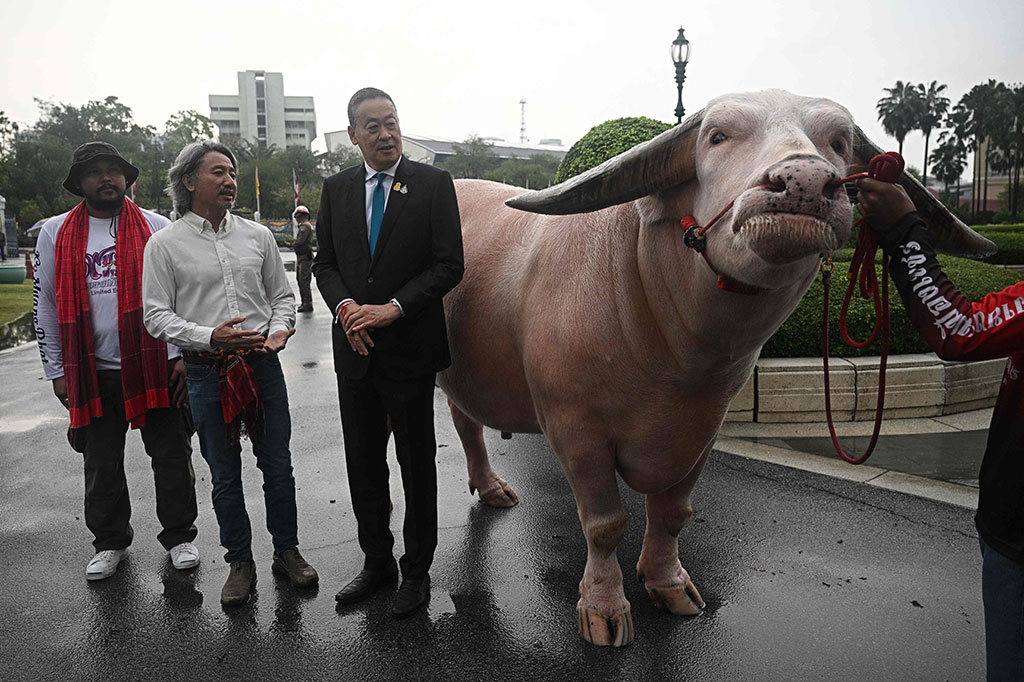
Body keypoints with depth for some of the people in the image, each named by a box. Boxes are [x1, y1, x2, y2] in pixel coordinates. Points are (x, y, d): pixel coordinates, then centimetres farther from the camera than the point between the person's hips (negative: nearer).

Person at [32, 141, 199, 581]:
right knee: (101, 463, 12)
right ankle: (110, 542, 29)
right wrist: (57, 370, 5)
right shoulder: (55, 233, 7)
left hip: (154, 365, -1)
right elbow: (46, 304, 9)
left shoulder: (156, 228, 3)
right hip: (90, 371, 2)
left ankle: (179, 535, 21)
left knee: (171, 455, 5)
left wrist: (181, 354, -4)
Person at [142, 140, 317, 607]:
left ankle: (287, 551, 28)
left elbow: (282, 295, 13)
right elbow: (156, 315, -4)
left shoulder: (257, 235, 7)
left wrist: (279, 330, -7)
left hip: (263, 364, 2)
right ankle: (240, 563, 26)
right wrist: (209, 336, -19)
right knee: (225, 475, 9)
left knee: (277, 464, 10)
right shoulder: (164, 245, -2)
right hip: (207, 372, -2)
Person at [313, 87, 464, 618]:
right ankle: (376, 561, 32)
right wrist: (345, 306, -10)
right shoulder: (336, 188, 8)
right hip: (354, 350, 4)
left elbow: (449, 264, -10)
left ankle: (416, 570, 26)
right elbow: (325, 262, 10)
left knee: (417, 464, 9)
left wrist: (392, 308, -17)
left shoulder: (433, 184, -4)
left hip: (410, 349, -4)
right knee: (363, 463, 14)